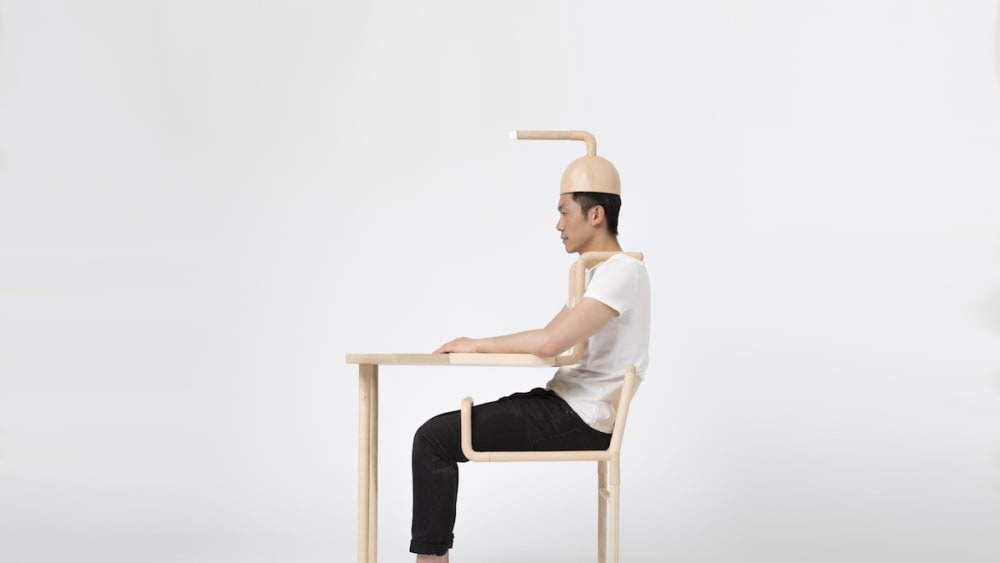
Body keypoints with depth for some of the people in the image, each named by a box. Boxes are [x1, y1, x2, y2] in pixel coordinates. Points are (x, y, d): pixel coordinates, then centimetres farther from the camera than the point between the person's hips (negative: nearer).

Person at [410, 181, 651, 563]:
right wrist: (479, 345, 3)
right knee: (440, 432, 10)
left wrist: (479, 345, -13)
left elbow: (550, 343, -26)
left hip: (578, 421, -10)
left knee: (434, 439, -12)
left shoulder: (622, 272, -16)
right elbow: (550, 337, 18)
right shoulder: (601, 273, 17)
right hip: (568, 407, 10)